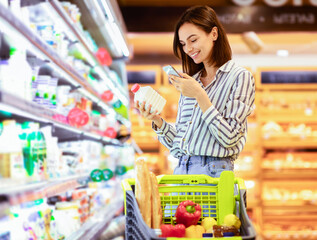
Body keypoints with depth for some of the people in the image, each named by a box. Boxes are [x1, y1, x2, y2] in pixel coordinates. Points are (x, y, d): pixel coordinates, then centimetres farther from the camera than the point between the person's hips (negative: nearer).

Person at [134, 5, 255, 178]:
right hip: (180, 171, 5)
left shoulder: (239, 77, -1)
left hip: (213, 172, -5)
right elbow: (177, 144, 15)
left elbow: (229, 138, -11)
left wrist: (200, 95, -13)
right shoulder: (190, 82, 15)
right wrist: (157, 120, -1)